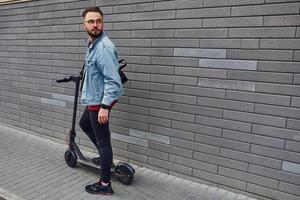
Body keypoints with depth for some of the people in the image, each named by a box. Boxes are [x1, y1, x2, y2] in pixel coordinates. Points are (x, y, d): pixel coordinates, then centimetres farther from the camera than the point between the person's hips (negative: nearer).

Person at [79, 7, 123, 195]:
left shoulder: (104, 47, -23)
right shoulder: (92, 43, 8)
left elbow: (113, 81, -27)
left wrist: (104, 106, -28)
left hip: (100, 101, -10)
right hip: (93, 99, 10)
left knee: (103, 141, -2)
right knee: (84, 124, 30)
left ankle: (105, 185, 12)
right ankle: (105, 155, 40)